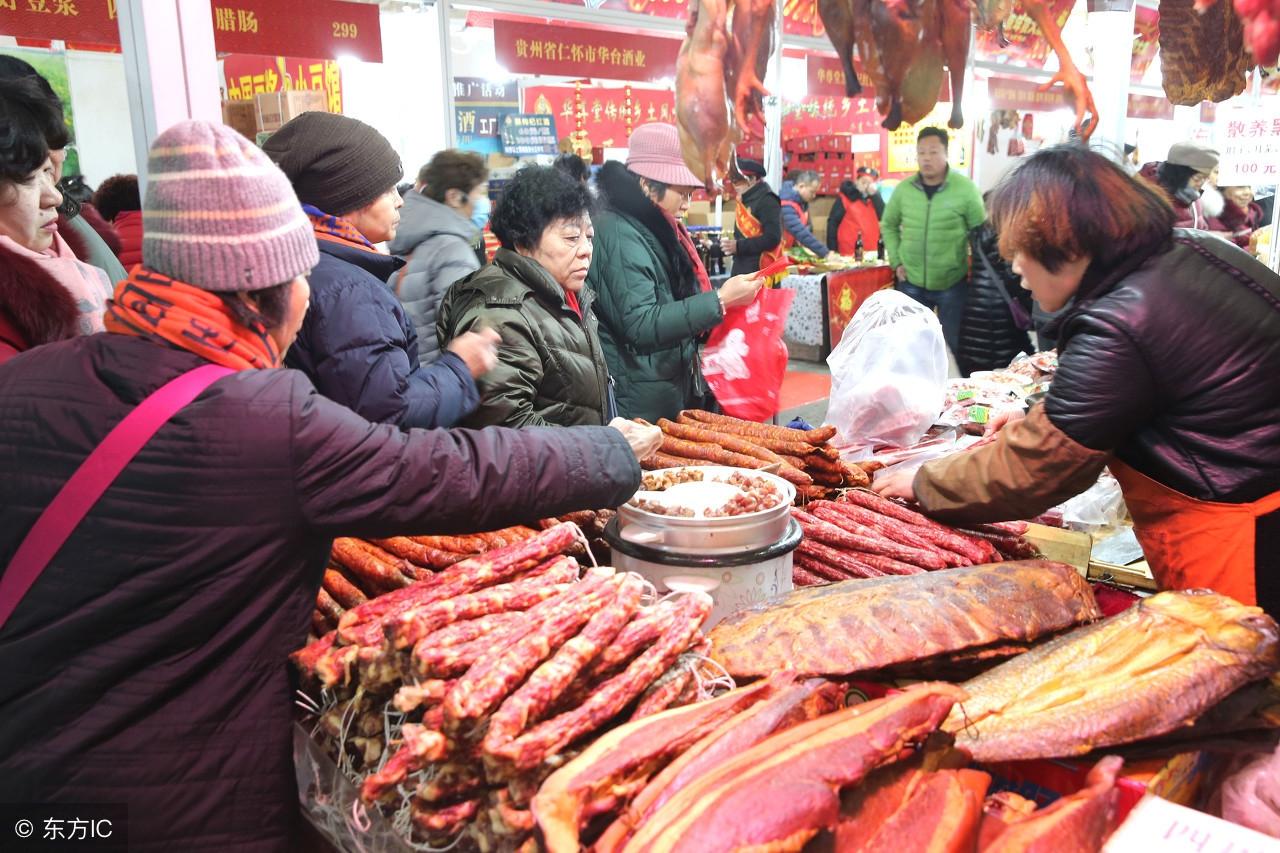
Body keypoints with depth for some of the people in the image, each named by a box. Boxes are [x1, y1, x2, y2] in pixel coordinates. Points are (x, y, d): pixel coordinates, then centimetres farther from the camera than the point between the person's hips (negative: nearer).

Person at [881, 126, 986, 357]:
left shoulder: (965, 189, -10)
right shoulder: (904, 189, -1)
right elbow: (888, 225, 13)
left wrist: (975, 268, -6)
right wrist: (896, 261, 5)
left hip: (952, 283, -3)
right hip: (911, 282, 3)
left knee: (952, 344, 10)